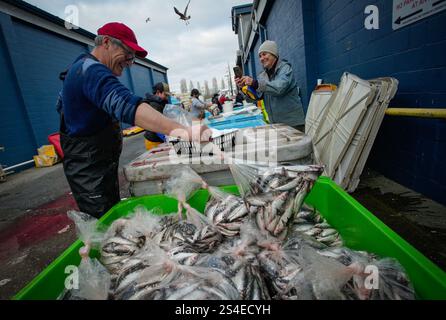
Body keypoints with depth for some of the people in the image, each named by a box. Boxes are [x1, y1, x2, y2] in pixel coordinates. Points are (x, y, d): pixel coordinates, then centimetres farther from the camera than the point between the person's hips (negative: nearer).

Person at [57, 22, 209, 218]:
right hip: (91, 171, -10)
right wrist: (178, 129, -51)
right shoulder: (92, 71, -21)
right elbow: (125, 104, -41)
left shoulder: (80, 68, 14)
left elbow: (61, 105, 26)